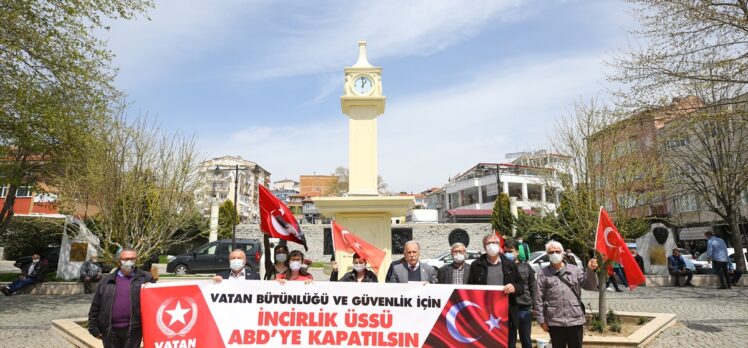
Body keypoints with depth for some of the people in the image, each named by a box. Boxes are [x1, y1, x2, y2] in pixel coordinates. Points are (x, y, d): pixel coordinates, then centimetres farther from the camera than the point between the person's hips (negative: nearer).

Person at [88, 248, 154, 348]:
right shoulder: (107, 280, 8)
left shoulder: (145, 278, 2)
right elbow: (95, 307, 10)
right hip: (109, 330, 2)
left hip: (133, 330, -2)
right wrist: (94, 327, 6)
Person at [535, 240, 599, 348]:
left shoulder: (574, 270, 5)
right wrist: (541, 320, -3)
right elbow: (539, 299, 0)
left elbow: (590, 286, 0)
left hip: (575, 320, 1)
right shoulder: (543, 273, 0)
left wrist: (590, 271, -16)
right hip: (554, 322, -1)